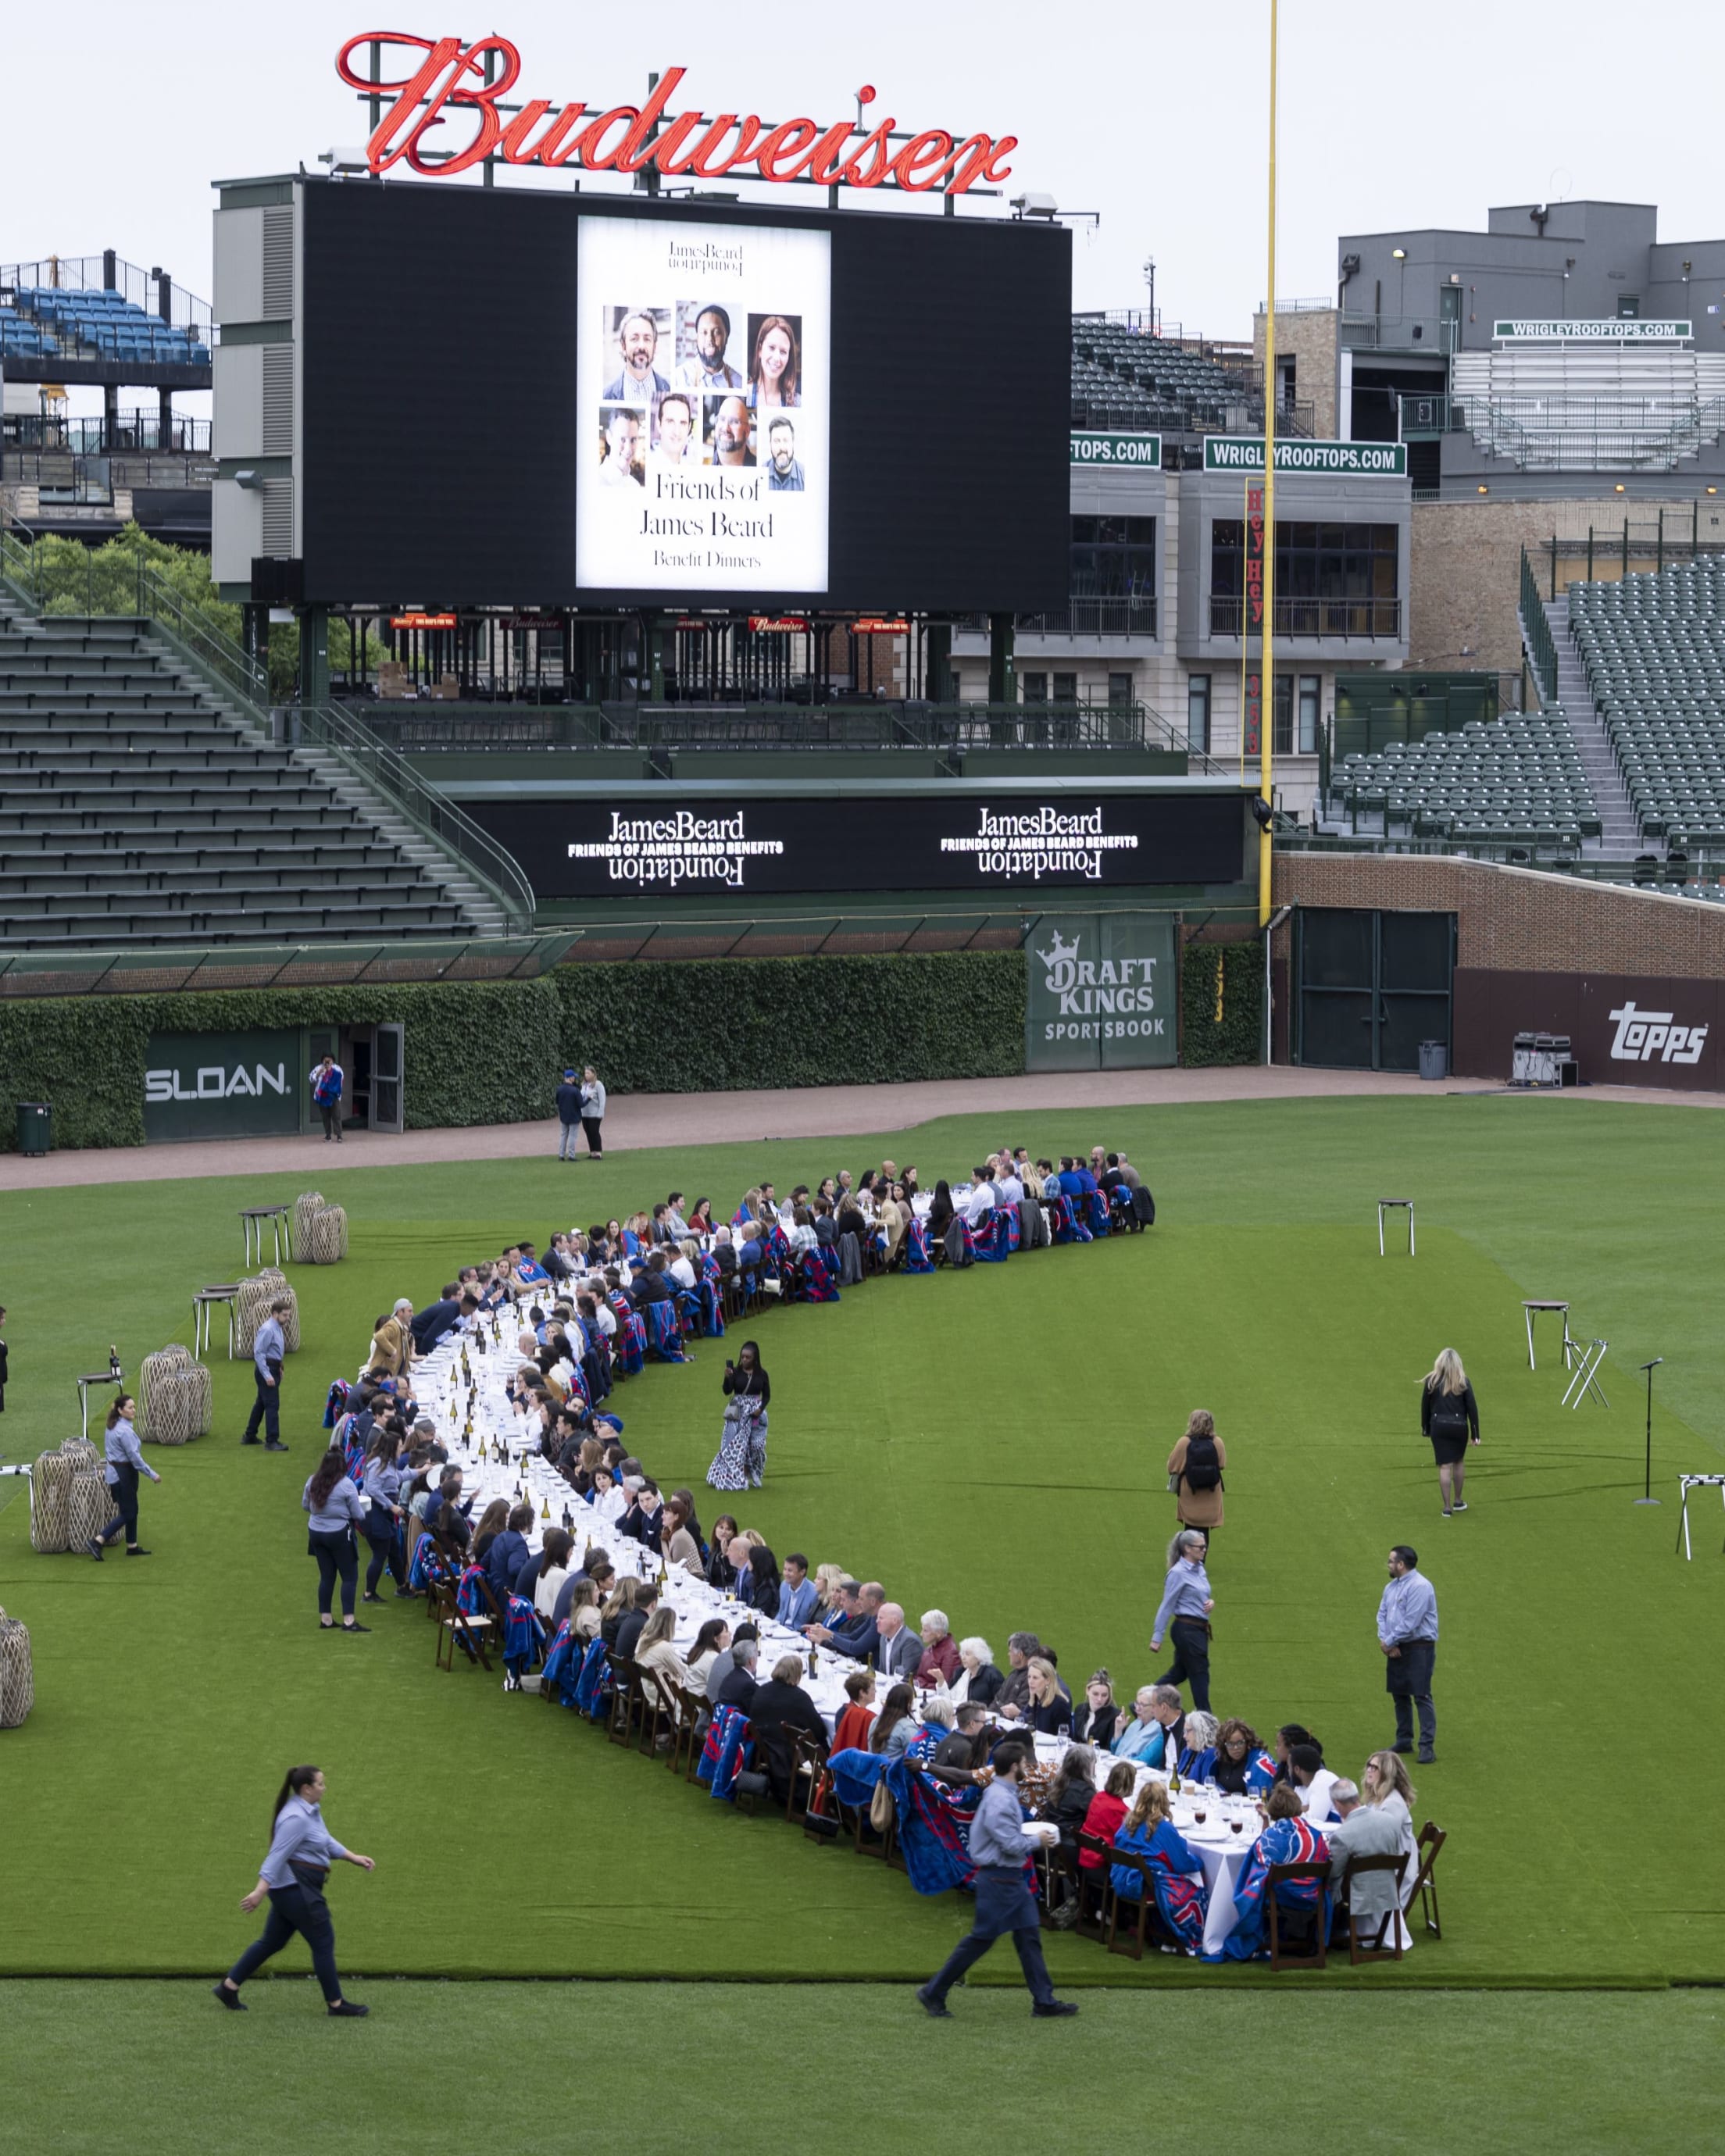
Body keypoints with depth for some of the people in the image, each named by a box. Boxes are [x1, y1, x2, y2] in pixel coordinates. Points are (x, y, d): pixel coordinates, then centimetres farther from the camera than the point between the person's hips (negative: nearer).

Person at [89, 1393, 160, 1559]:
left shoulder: (113, 1427, 8)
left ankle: (132, 1547, 22)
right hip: (123, 1475, -10)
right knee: (127, 1513, -4)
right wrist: (152, 1475, -16)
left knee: (131, 1510, 16)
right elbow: (134, 1457, -22)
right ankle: (97, 1542, -9)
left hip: (114, 1471, 10)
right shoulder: (125, 1431, -22)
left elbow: (108, 1451, 18)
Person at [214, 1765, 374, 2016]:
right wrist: (260, 1891, -27)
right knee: (323, 1943, -2)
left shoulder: (310, 1810, 12)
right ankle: (336, 2004, 6)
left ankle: (229, 1986, 19)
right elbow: (277, 1855, -24)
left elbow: (327, 1842, 22)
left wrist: (355, 1858, 18)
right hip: (296, 1889, -11)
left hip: (290, 1891, 11)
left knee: (272, 1941, 15)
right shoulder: (296, 1818, -20)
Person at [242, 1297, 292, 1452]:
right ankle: (271, 1441, -10)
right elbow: (258, 1353, -21)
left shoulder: (277, 1329, 11)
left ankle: (250, 1436, 30)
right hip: (266, 1369, -10)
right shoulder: (267, 1329, -19)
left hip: (274, 1369, 10)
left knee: (261, 1403, 19)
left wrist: (278, 1370, 19)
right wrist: (267, 1375, -23)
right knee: (272, 1405, -10)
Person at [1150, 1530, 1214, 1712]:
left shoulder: (1199, 1569, 11)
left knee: (1179, 1674, 15)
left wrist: (1210, 1602, -1)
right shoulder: (1178, 1573, -14)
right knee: (1199, 1675, -2)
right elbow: (1167, 1606, -12)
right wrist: (1157, 1637, -11)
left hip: (1199, 1629, 9)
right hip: (1187, 1629, -9)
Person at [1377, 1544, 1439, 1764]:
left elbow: (1410, 1623, -20)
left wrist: (1390, 1642, -12)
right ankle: (1404, 1741, 24)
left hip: (1419, 1648, -9)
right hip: (1396, 1649, 9)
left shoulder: (1420, 1587, -16)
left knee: (1422, 1696, -10)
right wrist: (1384, 1640, -5)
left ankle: (1428, 1747, -11)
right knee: (1399, 1696, 13)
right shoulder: (1392, 1587, 14)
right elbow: (1382, 1614, 12)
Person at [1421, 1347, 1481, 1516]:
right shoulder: (1463, 1382, -4)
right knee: (1459, 1462, 21)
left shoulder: (1432, 1381, -3)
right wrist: (1475, 1433, 2)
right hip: (1459, 1426, 1)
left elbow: (1425, 1406, 2)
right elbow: (1472, 1407, -4)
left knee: (1445, 1467, 1)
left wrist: (1426, 1428, 13)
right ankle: (1458, 1501, 30)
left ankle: (1447, 1507, 1)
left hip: (1438, 1426, -1)